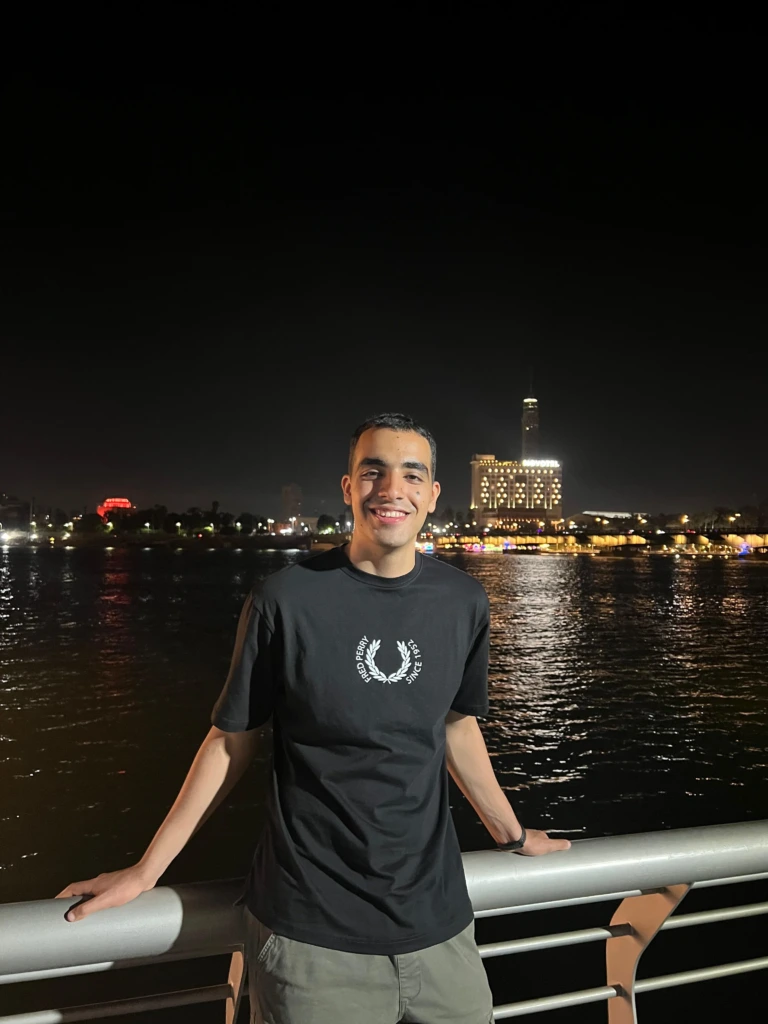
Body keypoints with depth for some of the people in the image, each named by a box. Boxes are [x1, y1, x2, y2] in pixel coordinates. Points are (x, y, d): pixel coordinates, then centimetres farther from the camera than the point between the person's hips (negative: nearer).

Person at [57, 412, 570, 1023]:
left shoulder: (464, 602, -2)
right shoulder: (287, 600, -12)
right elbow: (231, 741, -3)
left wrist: (513, 834, 21)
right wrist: (145, 872, 3)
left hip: (438, 923, 4)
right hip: (312, 935, -3)